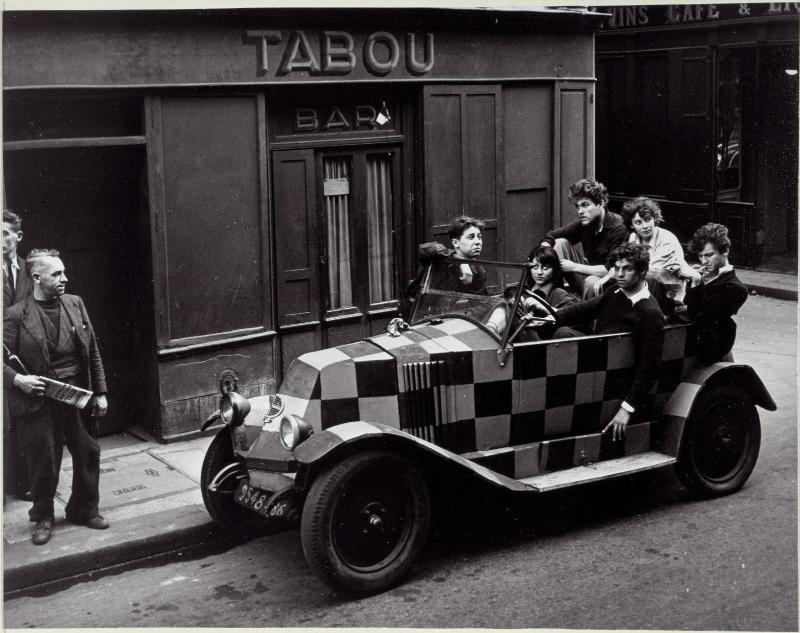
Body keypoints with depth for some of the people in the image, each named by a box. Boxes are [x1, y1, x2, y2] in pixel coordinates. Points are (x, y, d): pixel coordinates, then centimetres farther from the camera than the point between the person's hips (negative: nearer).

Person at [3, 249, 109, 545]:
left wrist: (100, 392, 7)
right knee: (44, 463, 5)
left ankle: (84, 509, 30)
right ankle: (43, 518, 25)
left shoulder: (75, 304, 5)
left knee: (88, 454, 11)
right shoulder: (16, 316, -8)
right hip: (40, 401, -4)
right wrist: (17, 379, -22)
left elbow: (93, 352, 9)